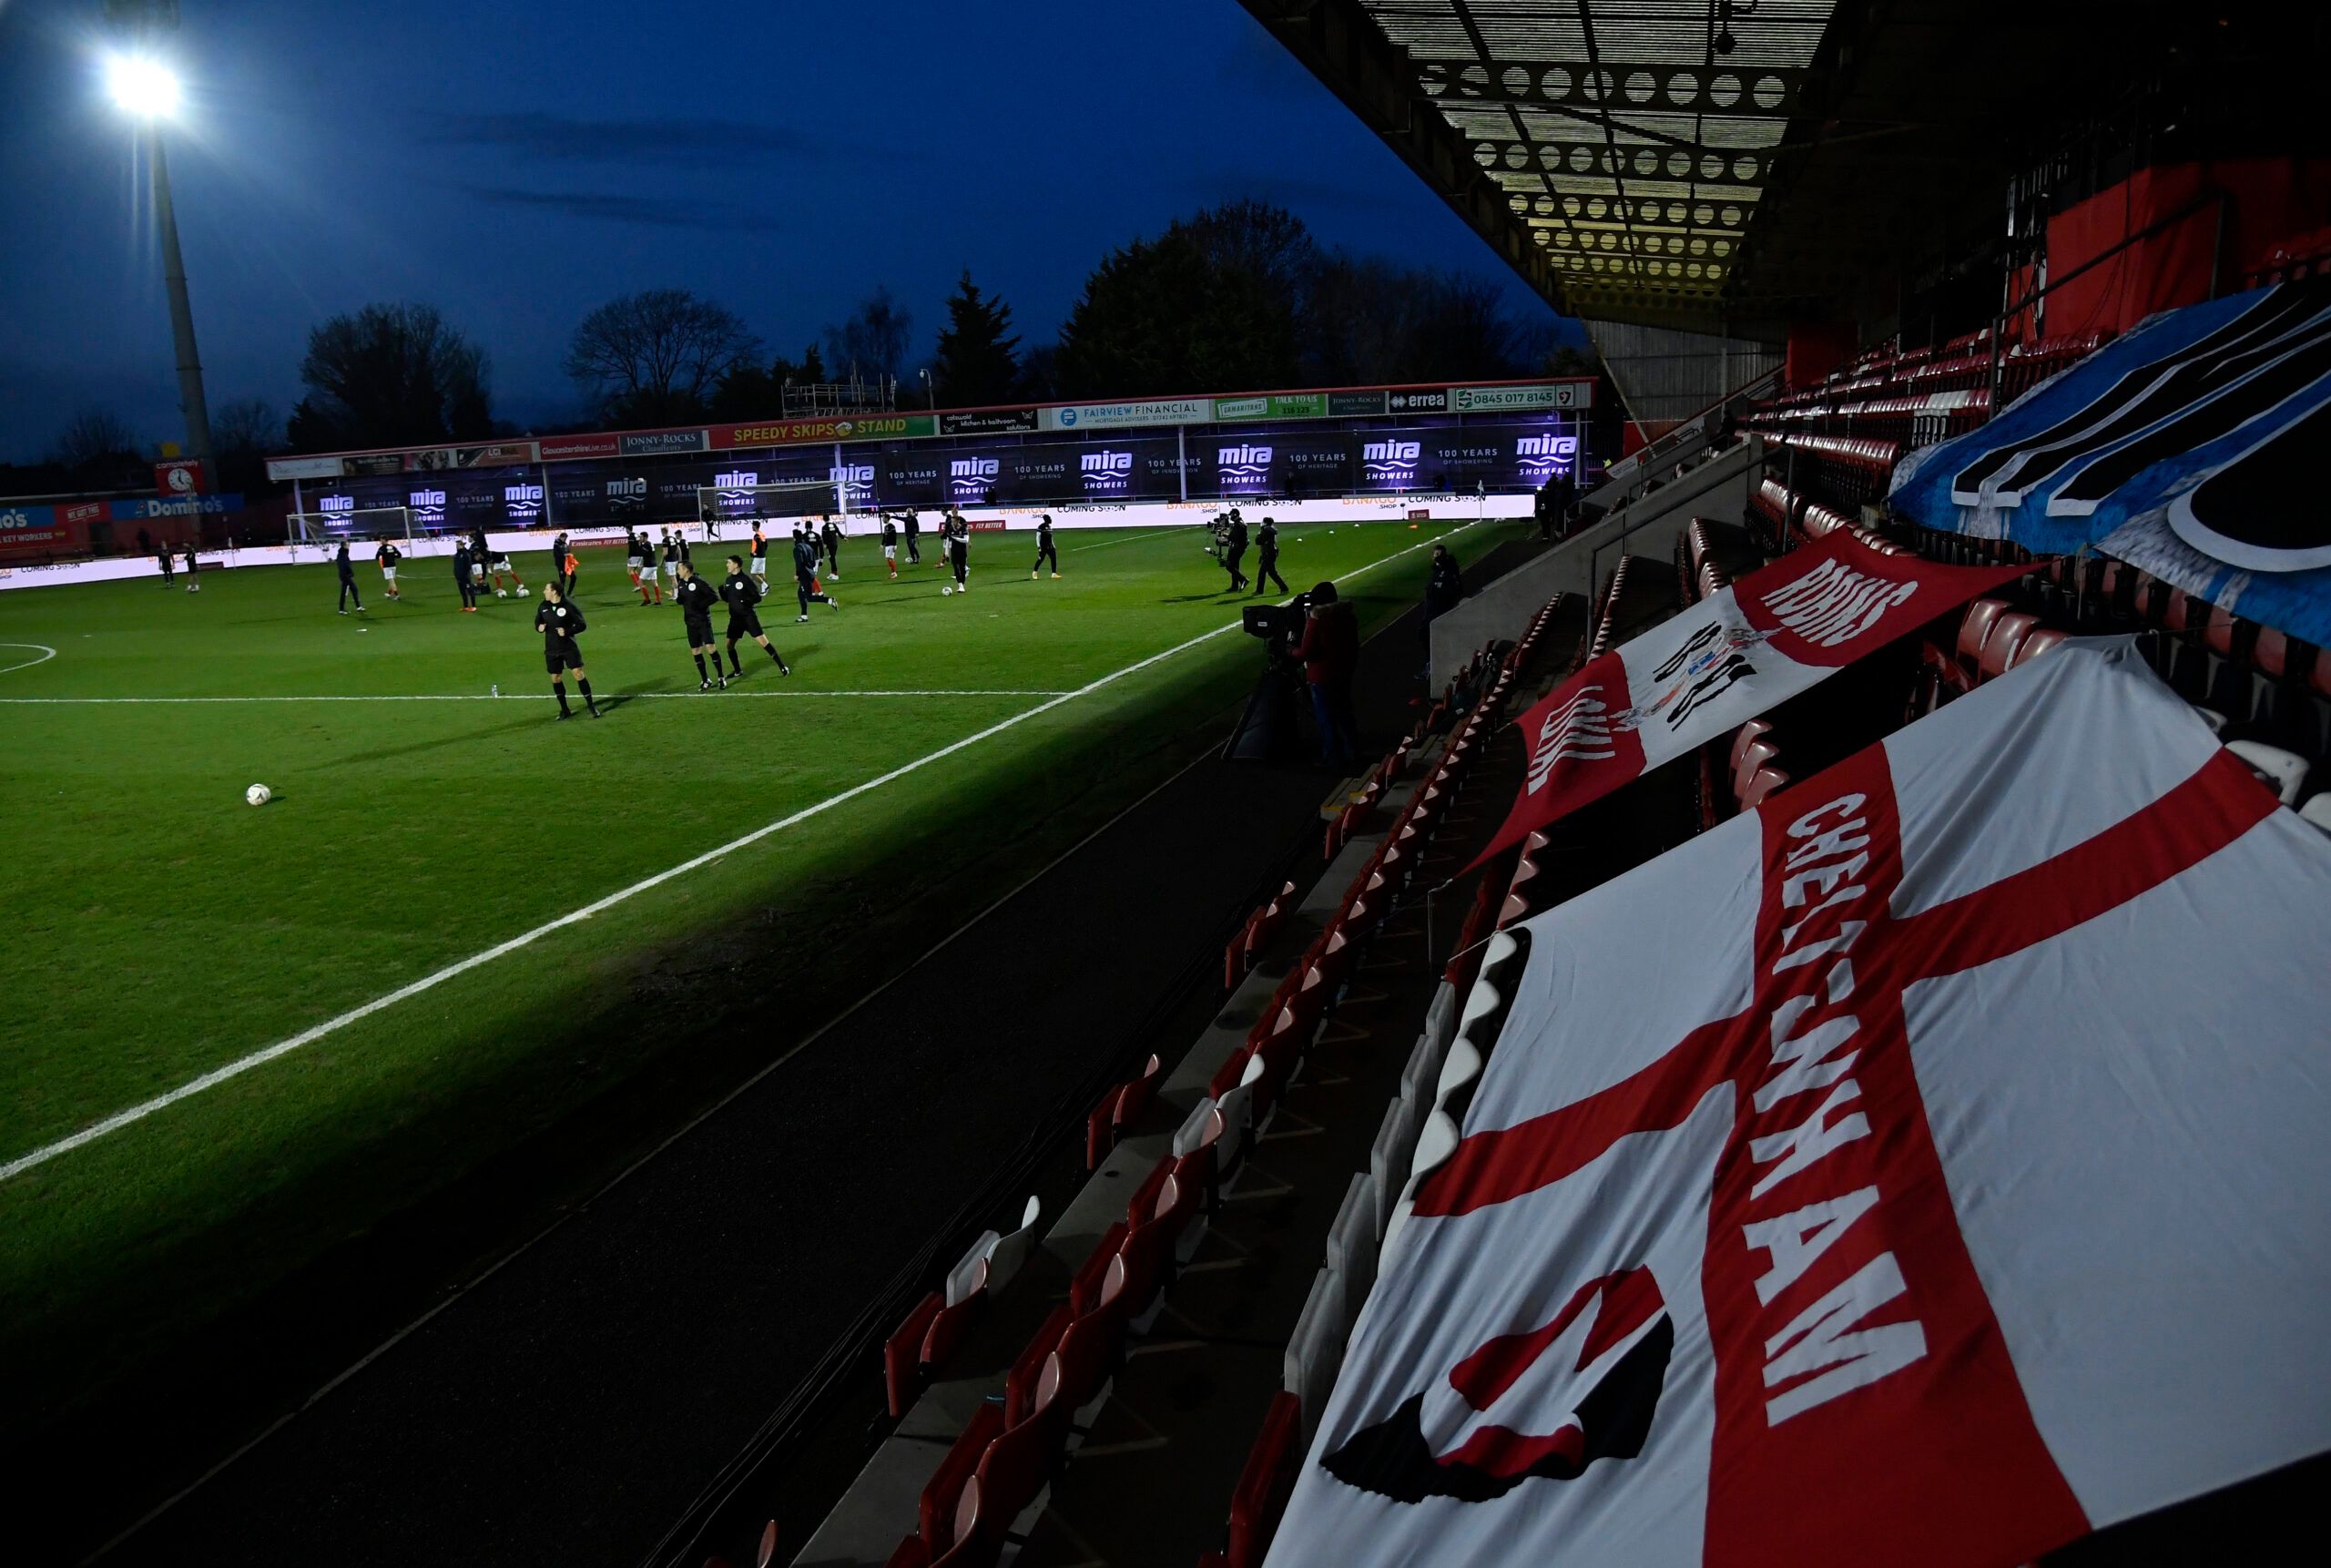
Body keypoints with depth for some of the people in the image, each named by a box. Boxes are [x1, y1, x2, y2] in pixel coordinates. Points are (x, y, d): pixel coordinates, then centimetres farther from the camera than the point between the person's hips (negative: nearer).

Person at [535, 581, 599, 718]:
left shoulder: (569, 607, -12)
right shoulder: (543, 606, 3)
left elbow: (582, 625, -9)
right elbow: (538, 622, 16)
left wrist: (567, 631, -23)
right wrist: (539, 627, -8)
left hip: (569, 647, -5)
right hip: (552, 649, 5)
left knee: (578, 673, -12)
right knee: (556, 678, 8)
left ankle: (591, 705, -2)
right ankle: (565, 710, 21)